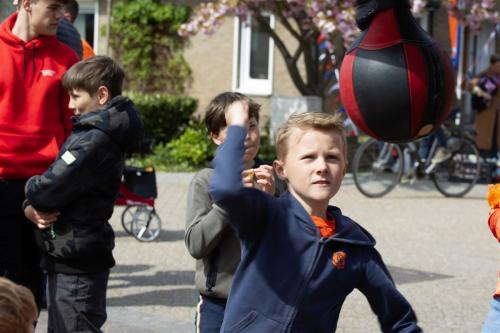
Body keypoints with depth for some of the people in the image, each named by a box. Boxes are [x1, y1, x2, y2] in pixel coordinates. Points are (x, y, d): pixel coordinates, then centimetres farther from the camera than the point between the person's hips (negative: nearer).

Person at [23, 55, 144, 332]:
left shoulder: (93, 141, -21)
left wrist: (31, 191, -2)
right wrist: (31, 206, -6)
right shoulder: (99, 133, 11)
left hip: (76, 261, -10)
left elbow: (47, 189, -25)